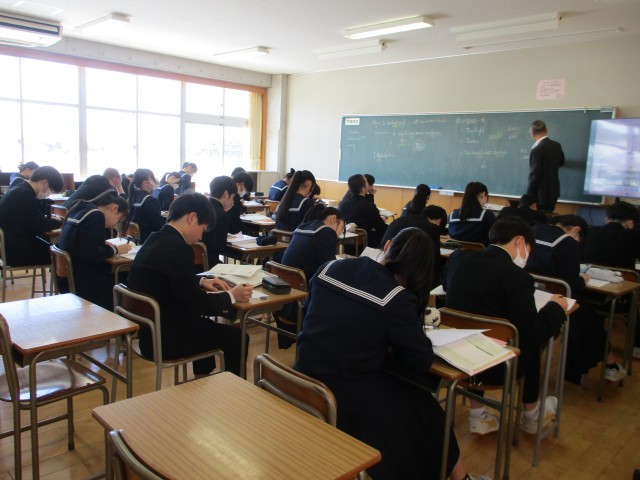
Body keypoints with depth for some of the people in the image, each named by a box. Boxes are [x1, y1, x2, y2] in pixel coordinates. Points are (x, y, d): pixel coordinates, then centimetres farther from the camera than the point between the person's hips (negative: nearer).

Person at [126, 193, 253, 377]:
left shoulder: (156, 239, 4)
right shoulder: (178, 248, -25)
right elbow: (193, 303, -22)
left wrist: (201, 282, 13)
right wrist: (231, 296, -9)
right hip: (164, 337, -10)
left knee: (204, 324, 33)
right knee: (236, 337, 5)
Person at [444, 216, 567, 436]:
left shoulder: (457, 258, -2)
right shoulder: (517, 276, -19)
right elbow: (533, 336, -15)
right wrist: (555, 307, 3)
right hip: (490, 367, -5)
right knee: (531, 344, 23)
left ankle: (477, 416, 31)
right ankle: (531, 415, 42)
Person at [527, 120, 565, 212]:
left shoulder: (537, 150, -21)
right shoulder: (556, 145, 3)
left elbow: (535, 175, -21)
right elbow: (561, 162, 22)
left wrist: (529, 195, -12)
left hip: (541, 194, -8)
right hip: (553, 191, 8)